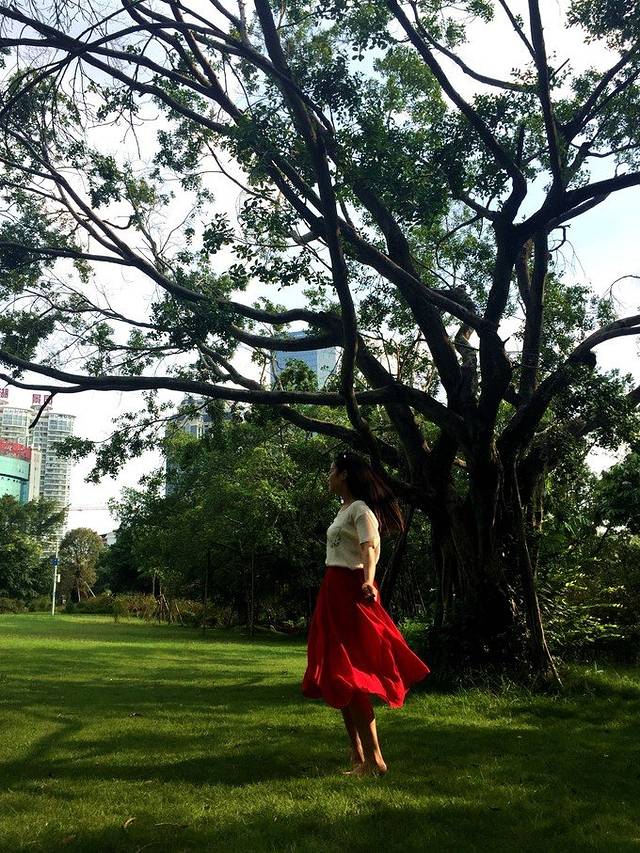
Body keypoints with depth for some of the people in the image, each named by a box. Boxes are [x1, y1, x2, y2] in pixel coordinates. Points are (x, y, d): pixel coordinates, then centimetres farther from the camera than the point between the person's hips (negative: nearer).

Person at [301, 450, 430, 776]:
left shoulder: (360, 509, -12)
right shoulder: (344, 509, 15)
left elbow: (371, 549, -26)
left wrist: (368, 581, -43)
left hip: (351, 593, -10)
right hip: (335, 591, 10)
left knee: (349, 675, -9)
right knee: (339, 675, 12)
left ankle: (374, 758, -4)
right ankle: (357, 754, 21)